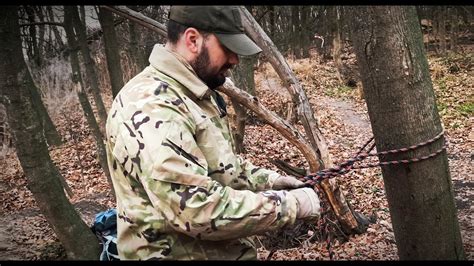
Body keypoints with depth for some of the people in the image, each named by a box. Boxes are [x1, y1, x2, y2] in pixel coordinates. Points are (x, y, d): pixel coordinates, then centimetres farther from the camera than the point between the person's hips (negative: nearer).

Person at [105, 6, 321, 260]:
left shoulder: (194, 94, 7)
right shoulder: (151, 107, -26)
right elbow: (200, 210, -31)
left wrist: (269, 180, 4)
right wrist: (291, 204, -22)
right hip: (184, 253, -9)